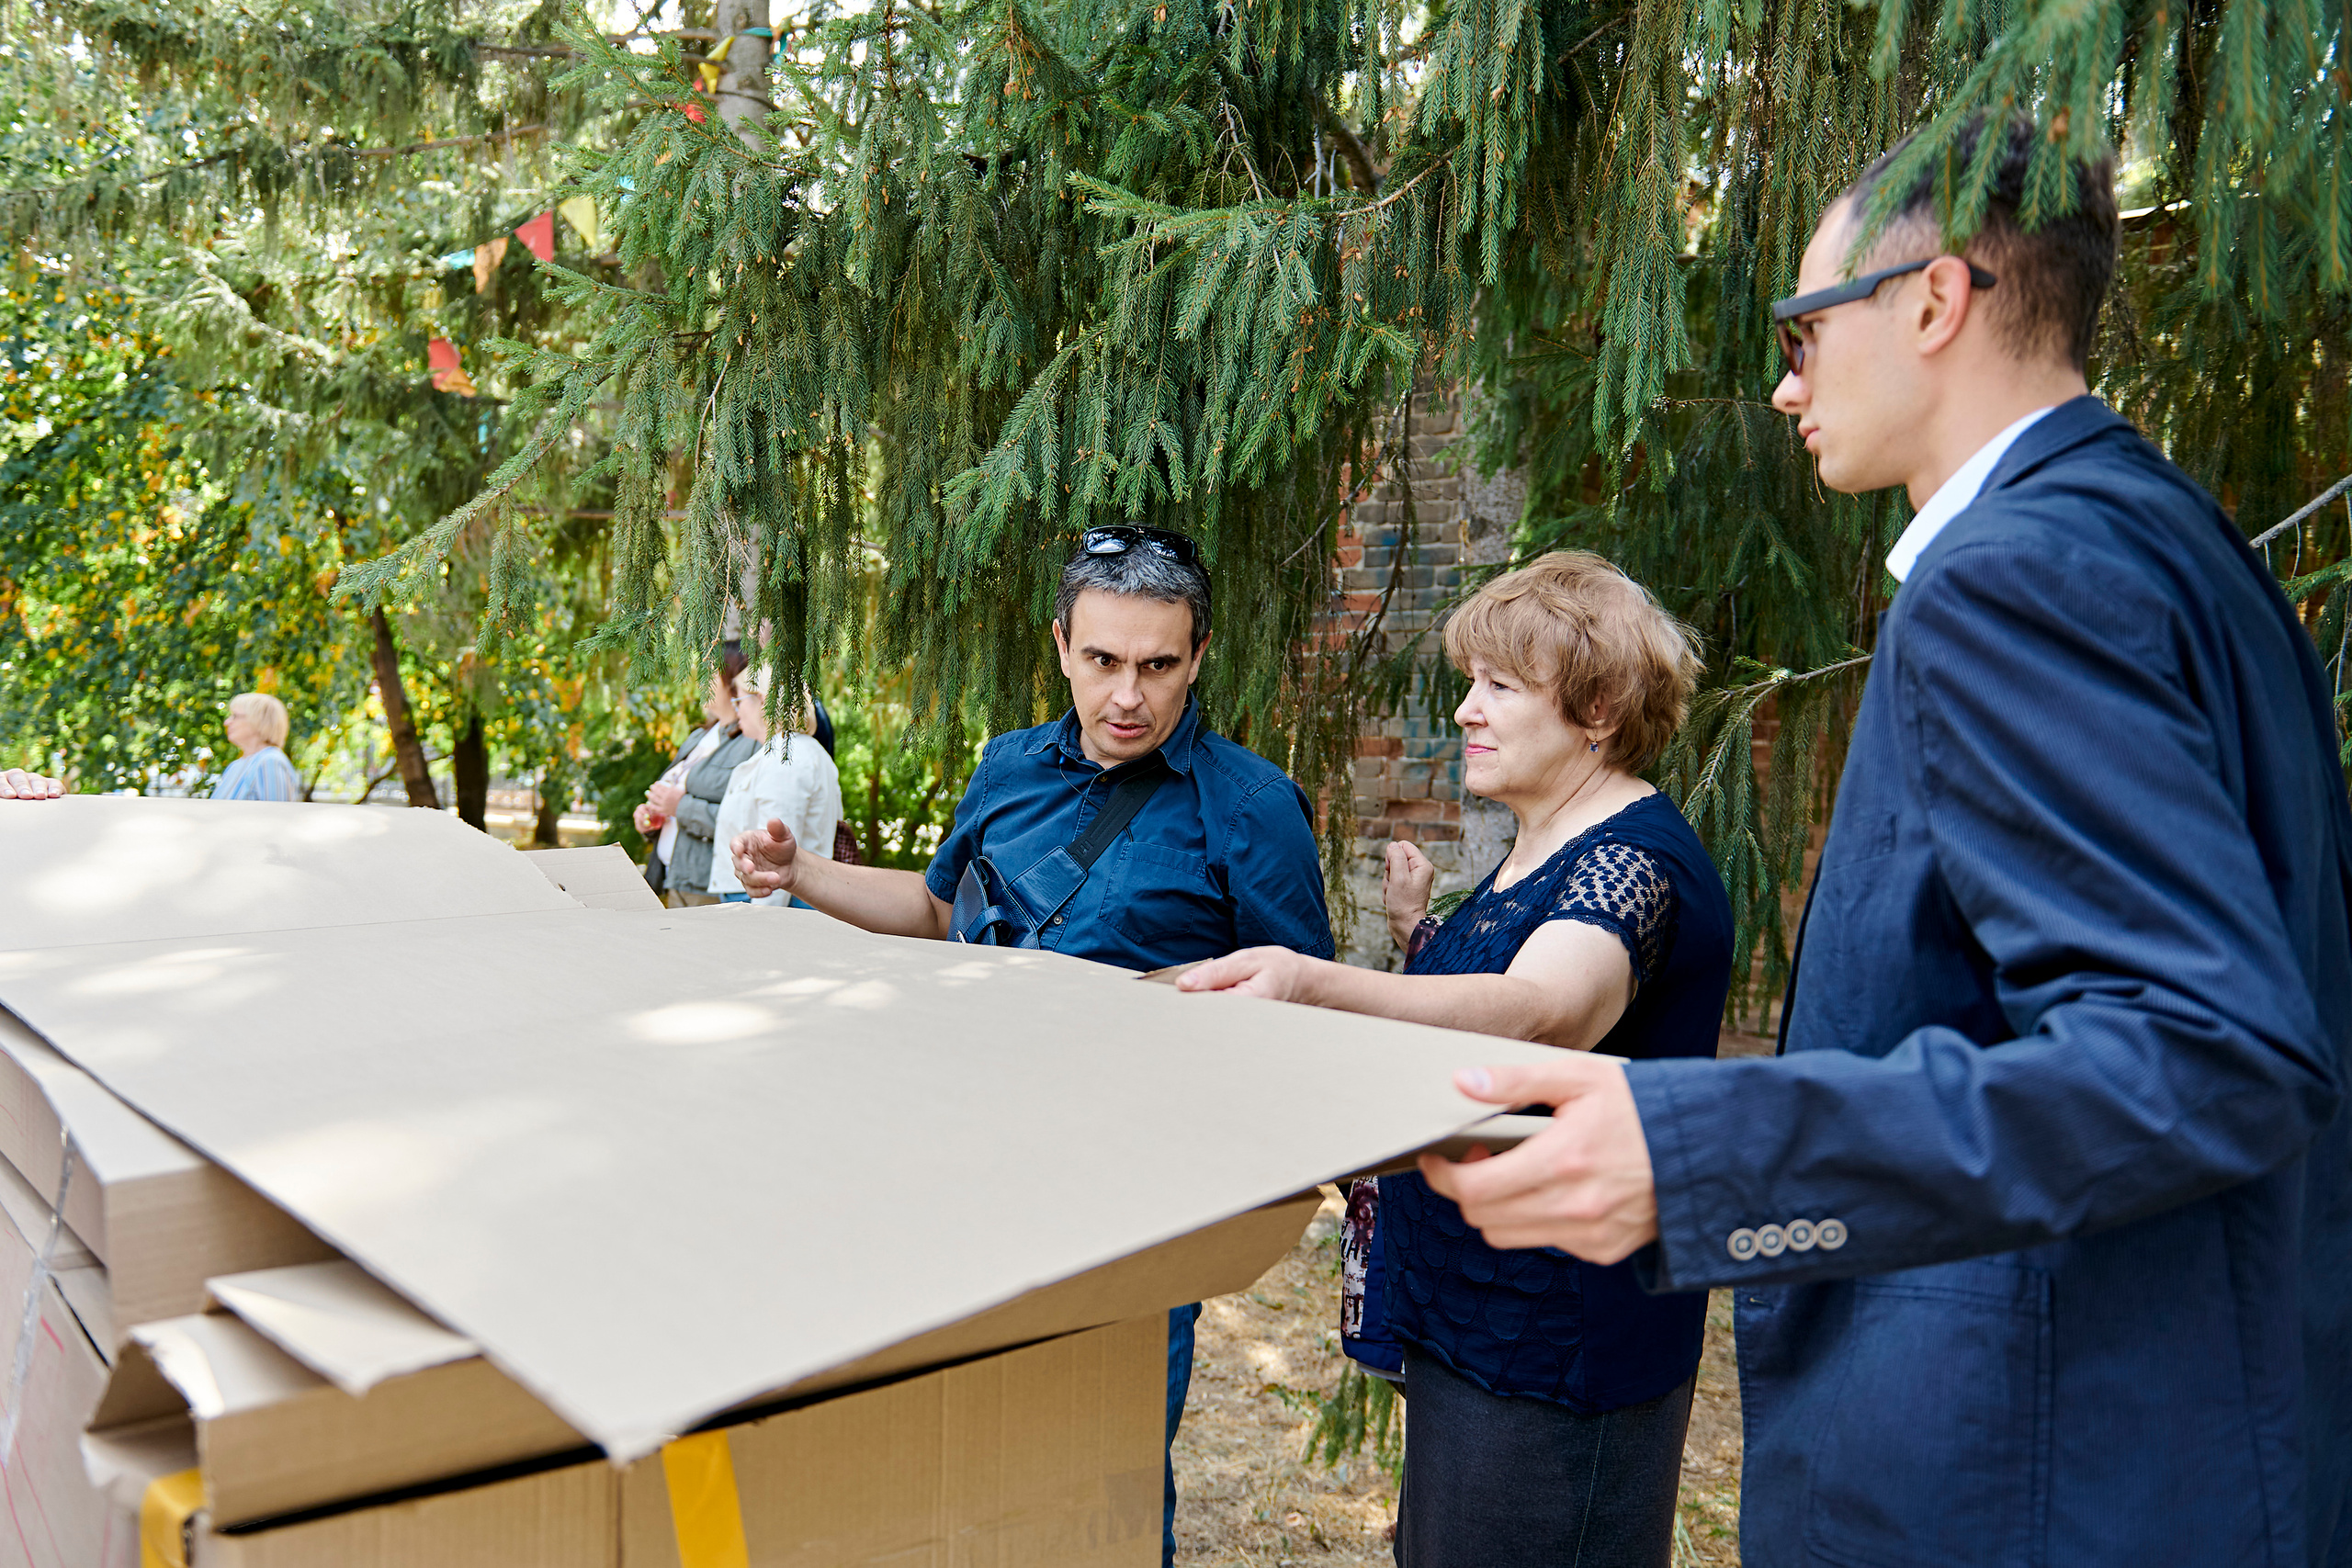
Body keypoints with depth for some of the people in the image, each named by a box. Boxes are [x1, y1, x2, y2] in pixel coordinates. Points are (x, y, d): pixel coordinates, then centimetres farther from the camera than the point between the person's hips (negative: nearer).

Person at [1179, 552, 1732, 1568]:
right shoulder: (1540, 852, 11)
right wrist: (1419, 933, 5)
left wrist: (1310, 985, -56)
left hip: (1559, 1339, -10)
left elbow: (1539, 1013, -42)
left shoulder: (1636, 859, -20)